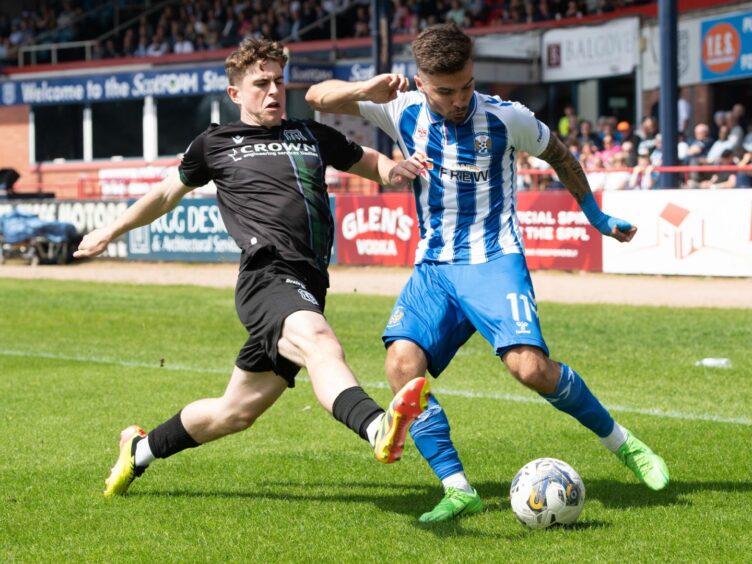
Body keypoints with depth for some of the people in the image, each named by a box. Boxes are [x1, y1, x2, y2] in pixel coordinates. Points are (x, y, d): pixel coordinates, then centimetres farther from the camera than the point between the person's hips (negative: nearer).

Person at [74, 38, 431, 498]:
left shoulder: (312, 136, 21)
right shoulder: (216, 144, 14)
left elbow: (370, 162, 31)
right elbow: (167, 193, 30)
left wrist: (394, 170, 7)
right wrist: (112, 231, 37)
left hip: (305, 290, 5)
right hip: (268, 276, -5)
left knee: (235, 412, 11)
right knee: (319, 342, -36)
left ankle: (140, 450, 35)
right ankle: (379, 429, -64)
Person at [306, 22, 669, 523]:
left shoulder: (506, 118, -7)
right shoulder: (404, 112, -1)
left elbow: (559, 154, 13)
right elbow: (318, 97, -2)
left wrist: (596, 216, 22)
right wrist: (367, 89, -22)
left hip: (494, 260, -3)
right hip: (433, 268, 3)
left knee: (529, 366, -23)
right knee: (402, 363, -21)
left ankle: (621, 442, 1)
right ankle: (458, 489, -13)